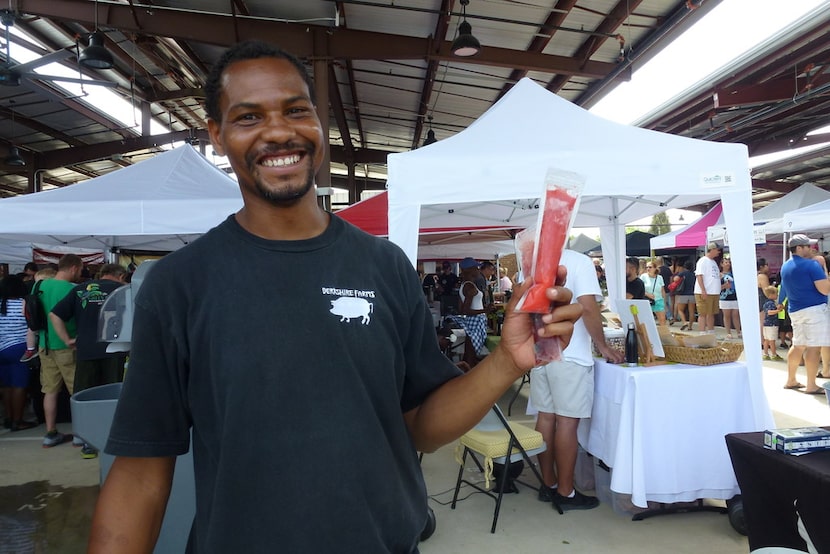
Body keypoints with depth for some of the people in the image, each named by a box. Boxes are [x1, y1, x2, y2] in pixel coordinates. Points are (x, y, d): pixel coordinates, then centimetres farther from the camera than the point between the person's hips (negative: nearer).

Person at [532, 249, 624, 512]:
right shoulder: (579, 262, -7)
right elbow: (588, 308, -16)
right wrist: (603, 346, -4)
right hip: (569, 355, -6)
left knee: (546, 416, 12)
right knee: (567, 421, 1)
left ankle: (548, 484, 22)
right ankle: (565, 492, 10)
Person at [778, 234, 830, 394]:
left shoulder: (785, 267, 12)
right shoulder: (811, 265, -13)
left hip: (795, 310, 8)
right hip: (814, 309, -8)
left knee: (798, 345, 16)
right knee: (813, 347, -5)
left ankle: (791, 380, 20)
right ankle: (811, 386, -3)